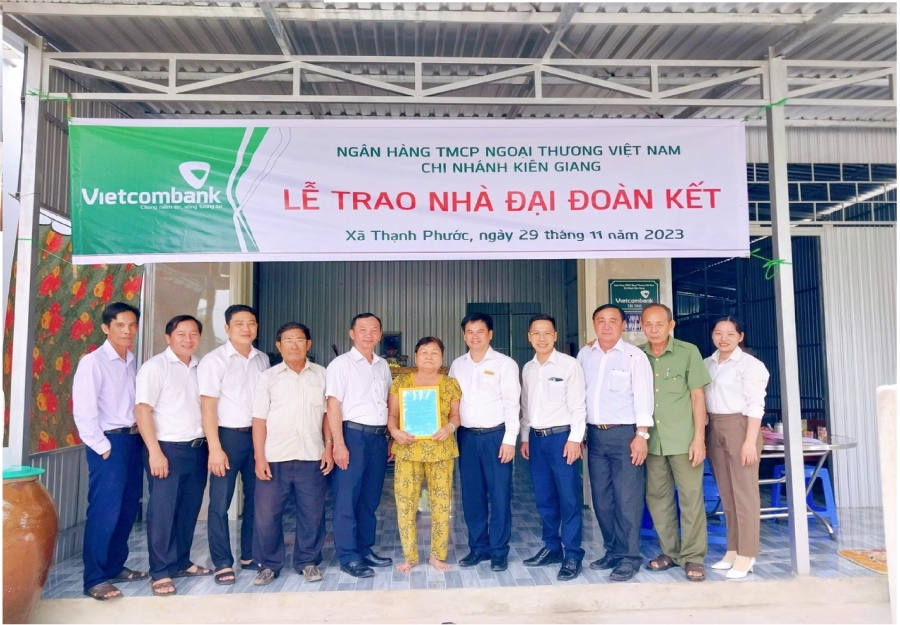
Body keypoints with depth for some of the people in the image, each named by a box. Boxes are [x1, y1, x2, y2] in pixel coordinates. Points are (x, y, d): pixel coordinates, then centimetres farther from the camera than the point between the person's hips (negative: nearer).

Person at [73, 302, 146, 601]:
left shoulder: (132, 362, 11)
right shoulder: (92, 362, -9)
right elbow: (82, 411, -13)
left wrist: (139, 436, 3)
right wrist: (102, 446, -12)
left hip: (133, 439, 7)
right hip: (109, 442, -7)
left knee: (128, 508, 13)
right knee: (105, 511, -3)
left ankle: (115, 566, 27)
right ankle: (95, 579, 8)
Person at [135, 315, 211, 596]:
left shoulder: (200, 368, 10)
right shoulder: (155, 367, -7)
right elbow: (142, 410, -13)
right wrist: (155, 451, -18)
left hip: (198, 448, 6)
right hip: (168, 448, -6)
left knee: (189, 510, 13)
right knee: (162, 511, 0)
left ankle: (181, 563, 26)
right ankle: (160, 572, 11)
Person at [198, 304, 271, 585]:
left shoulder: (262, 360, 7)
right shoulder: (214, 360, -7)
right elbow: (207, 406, -10)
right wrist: (215, 448, -14)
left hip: (258, 435, 5)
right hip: (228, 435, -4)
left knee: (256, 498, 12)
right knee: (220, 502, 1)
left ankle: (250, 555, 26)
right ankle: (222, 563, 14)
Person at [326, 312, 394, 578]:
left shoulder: (383, 366, 14)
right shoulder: (341, 364, -3)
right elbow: (333, 406, -8)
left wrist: (391, 438, 13)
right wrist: (339, 444, -15)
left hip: (378, 437, 6)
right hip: (353, 435, -5)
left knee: (370, 499, 12)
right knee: (347, 499, 0)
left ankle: (365, 549, 24)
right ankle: (348, 557, 8)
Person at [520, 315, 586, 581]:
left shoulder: (569, 365, -6)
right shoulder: (527, 369, 11)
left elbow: (578, 406, -9)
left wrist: (574, 439, -14)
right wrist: (525, 437, 13)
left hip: (561, 436, -5)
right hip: (536, 438, 6)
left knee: (569, 498, -2)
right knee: (544, 498, 12)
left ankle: (573, 556, 7)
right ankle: (551, 547, 25)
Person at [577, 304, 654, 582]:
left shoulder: (635, 356, -4)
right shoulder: (585, 355, 9)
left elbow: (642, 396, -8)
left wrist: (641, 435, -14)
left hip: (624, 434, -5)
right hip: (595, 434, 5)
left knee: (627, 498, -3)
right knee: (601, 497, 10)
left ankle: (629, 557, 8)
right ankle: (613, 551, 23)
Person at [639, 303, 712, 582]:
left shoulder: (688, 352, -3)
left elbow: (697, 396, -3)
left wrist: (699, 438, -7)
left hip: (684, 439, -3)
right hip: (652, 440, 3)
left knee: (691, 498, 2)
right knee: (657, 497, 10)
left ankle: (692, 557, 13)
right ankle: (669, 551, 24)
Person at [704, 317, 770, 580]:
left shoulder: (750, 364, -5)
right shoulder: (706, 364, 13)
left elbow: (755, 404, -10)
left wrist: (750, 440, -16)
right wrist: (701, 434, 6)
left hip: (739, 427, -6)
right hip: (714, 429, 6)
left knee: (744, 492, -3)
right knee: (726, 493, 10)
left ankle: (746, 555, 2)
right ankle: (733, 549, 18)